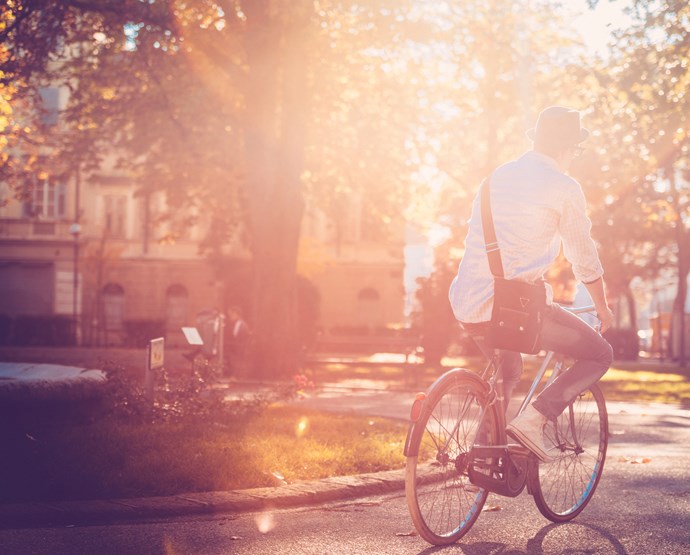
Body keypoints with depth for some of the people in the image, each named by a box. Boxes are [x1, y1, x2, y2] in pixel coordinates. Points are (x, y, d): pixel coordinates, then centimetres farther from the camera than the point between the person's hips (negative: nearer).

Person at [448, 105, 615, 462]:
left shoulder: (499, 175, 18)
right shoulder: (563, 187, -2)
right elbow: (584, 259, 4)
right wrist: (602, 308, 22)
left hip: (466, 304, 7)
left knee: (508, 370, 33)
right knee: (600, 355, 7)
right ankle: (533, 419, -10)